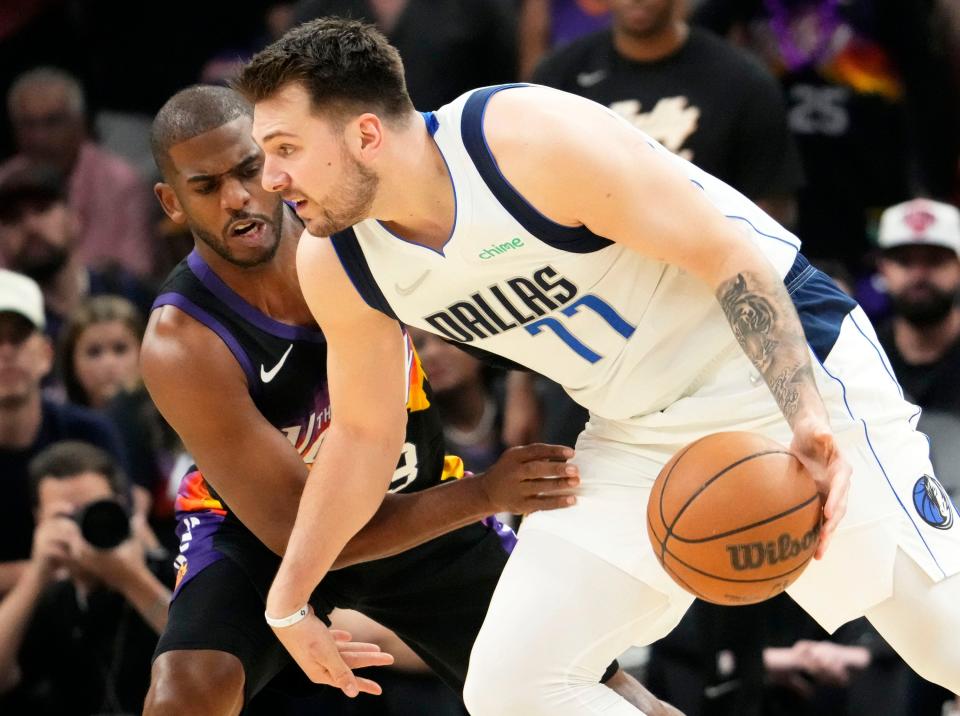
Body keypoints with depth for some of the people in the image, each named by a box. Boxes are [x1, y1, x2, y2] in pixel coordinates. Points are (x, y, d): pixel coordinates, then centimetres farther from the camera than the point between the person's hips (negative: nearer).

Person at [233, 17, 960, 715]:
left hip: (793, 365, -6)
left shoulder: (532, 142, -26)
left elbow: (730, 257, -22)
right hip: (639, 434, 6)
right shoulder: (335, 268, -6)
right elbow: (364, 433, 10)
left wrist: (807, 421, -34)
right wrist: (288, 601, 12)